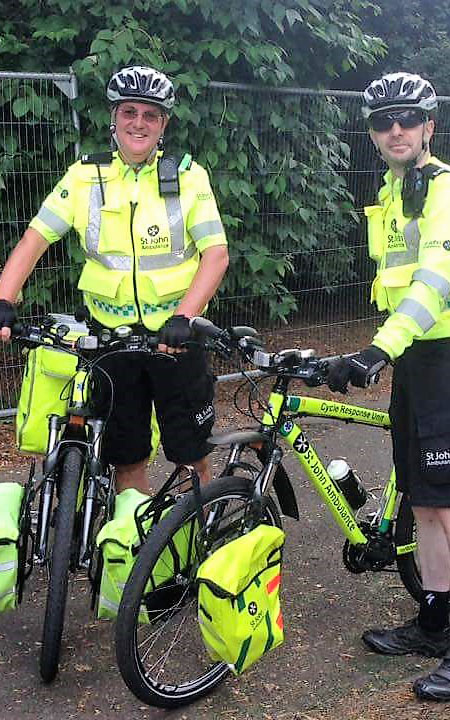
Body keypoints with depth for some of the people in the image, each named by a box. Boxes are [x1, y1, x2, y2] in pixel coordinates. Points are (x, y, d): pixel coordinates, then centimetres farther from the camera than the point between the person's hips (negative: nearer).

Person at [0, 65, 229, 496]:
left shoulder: (188, 177, -3)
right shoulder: (84, 177, 2)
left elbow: (216, 254, -10)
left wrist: (182, 318, -23)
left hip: (174, 335, -1)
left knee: (191, 456, 5)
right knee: (126, 459, 10)